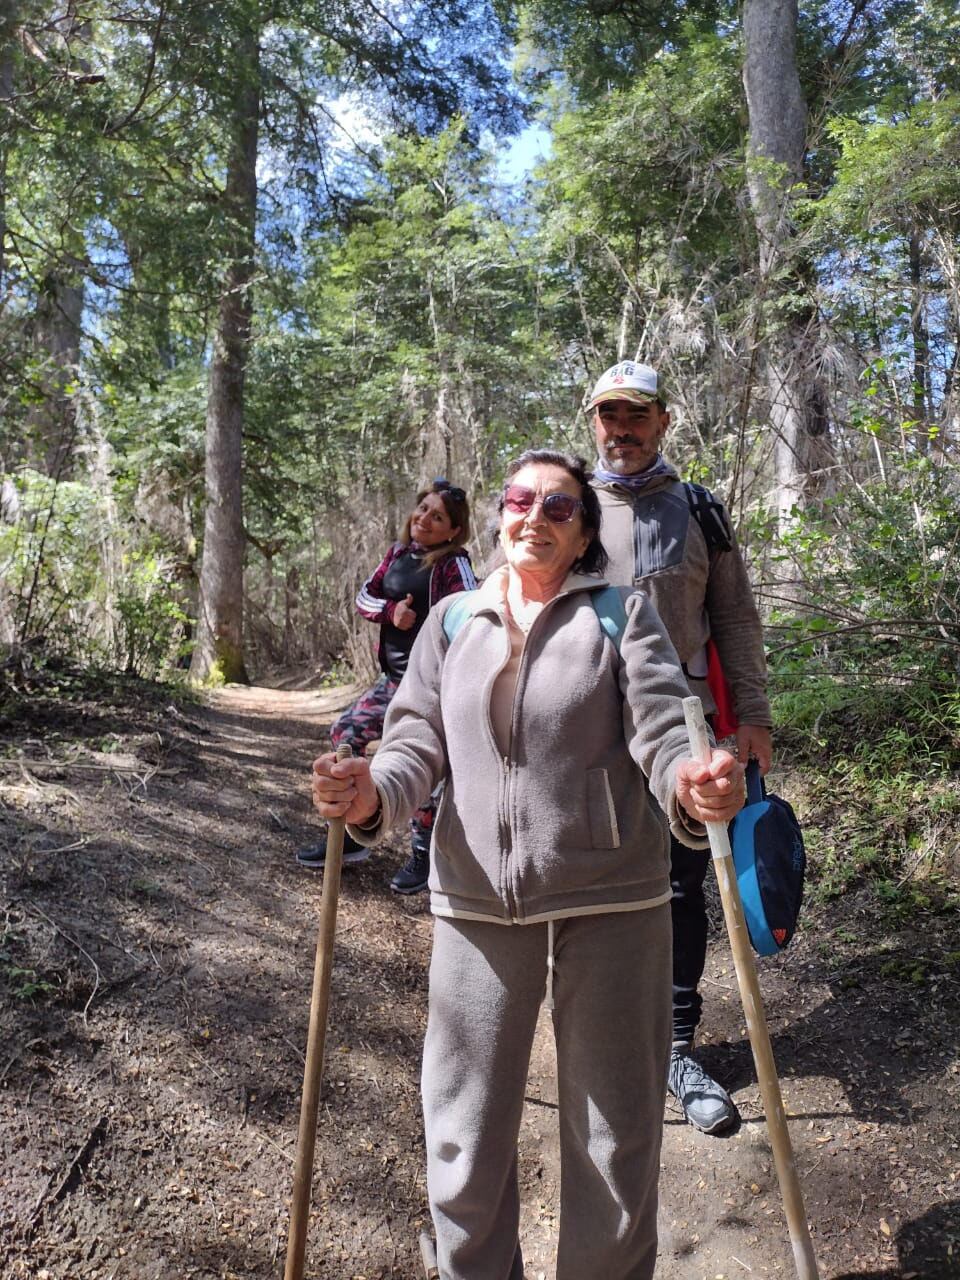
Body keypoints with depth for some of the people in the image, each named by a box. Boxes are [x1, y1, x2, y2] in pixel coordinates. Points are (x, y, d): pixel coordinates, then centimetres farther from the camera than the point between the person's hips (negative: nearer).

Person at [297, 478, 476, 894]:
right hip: (393, 678, 8)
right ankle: (350, 835, 23)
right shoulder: (397, 553, 10)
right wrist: (392, 610, -12)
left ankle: (424, 855, 13)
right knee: (345, 733, 9)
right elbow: (364, 597, 9)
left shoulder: (453, 563, -11)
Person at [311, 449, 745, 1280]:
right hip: (477, 904, 2)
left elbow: (664, 732, -8)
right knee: (464, 1141, 14)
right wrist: (373, 794, -19)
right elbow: (418, 744, 3)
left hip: (610, 906, -1)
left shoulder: (623, 614, 1)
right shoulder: (452, 622, 8)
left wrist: (694, 791, -31)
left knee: (615, 1141, 13)